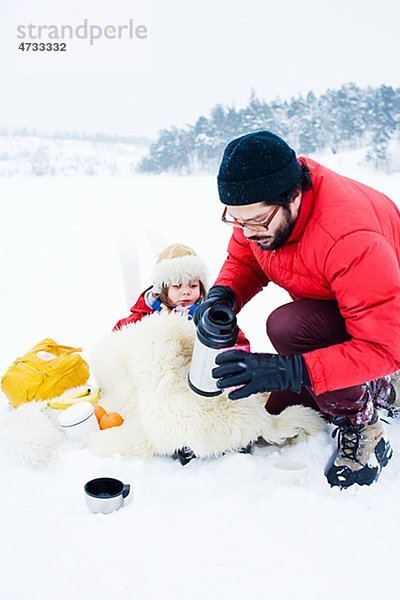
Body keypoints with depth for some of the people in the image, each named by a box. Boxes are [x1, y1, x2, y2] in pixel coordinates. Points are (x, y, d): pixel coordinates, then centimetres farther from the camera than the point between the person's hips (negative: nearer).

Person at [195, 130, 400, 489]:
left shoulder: (351, 239, -40)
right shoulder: (257, 205, -18)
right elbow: (244, 260, -1)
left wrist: (289, 371, -45)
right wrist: (222, 294, -25)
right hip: (329, 308, 8)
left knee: (287, 326, -35)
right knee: (276, 410, 11)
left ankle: (362, 429, -13)